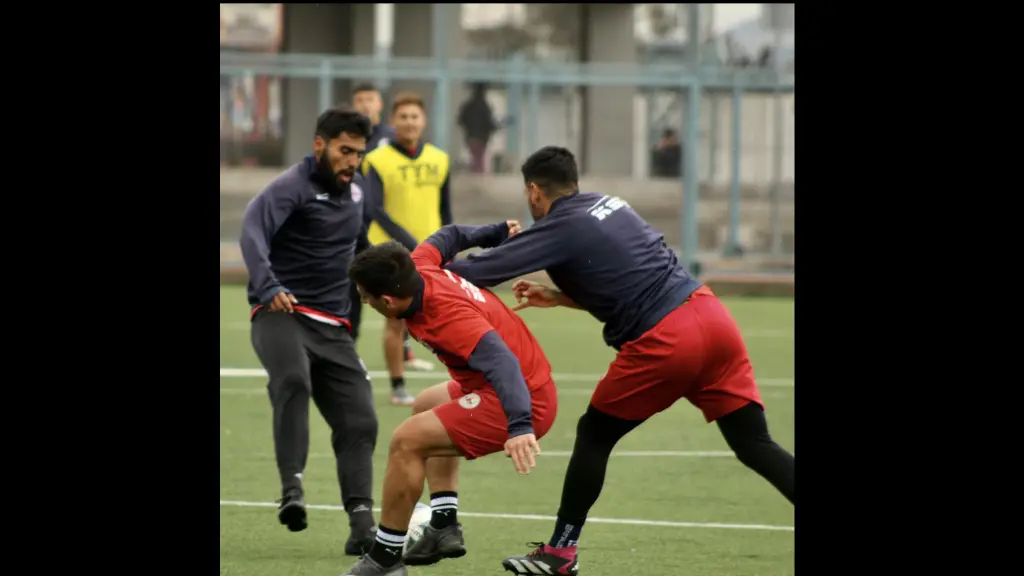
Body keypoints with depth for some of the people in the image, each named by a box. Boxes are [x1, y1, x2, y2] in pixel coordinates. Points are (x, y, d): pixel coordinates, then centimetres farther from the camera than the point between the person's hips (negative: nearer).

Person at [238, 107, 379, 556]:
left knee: (358, 422, -5)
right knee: (293, 381, -36)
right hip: (282, 314, -7)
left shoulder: (352, 192, 15)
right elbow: (253, 231, -27)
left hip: (332, 328, 7)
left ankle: (361, 524, -5)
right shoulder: (292, 187, -10)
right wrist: (268, 286, -39)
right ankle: (292, 490, -40)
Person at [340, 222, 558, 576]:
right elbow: (448, 237, 15)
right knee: (426, 408, 33)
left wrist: (519, 426, -54)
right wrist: (496, 233, 32)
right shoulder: (419, 267, -6)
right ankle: (444, 526, 23)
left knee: (407, 441, -17)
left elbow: (501, 361, -42)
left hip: (523, 400, -11)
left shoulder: (449, 318, -31)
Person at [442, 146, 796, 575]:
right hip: (709, 313, 7)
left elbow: (482, 270, -5)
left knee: (594, 435, 12)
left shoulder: (560, 230, -2)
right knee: (755, 446, 5)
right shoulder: (611, 205, 20)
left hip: (664, 342, -7)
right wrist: (557, 298, 28)